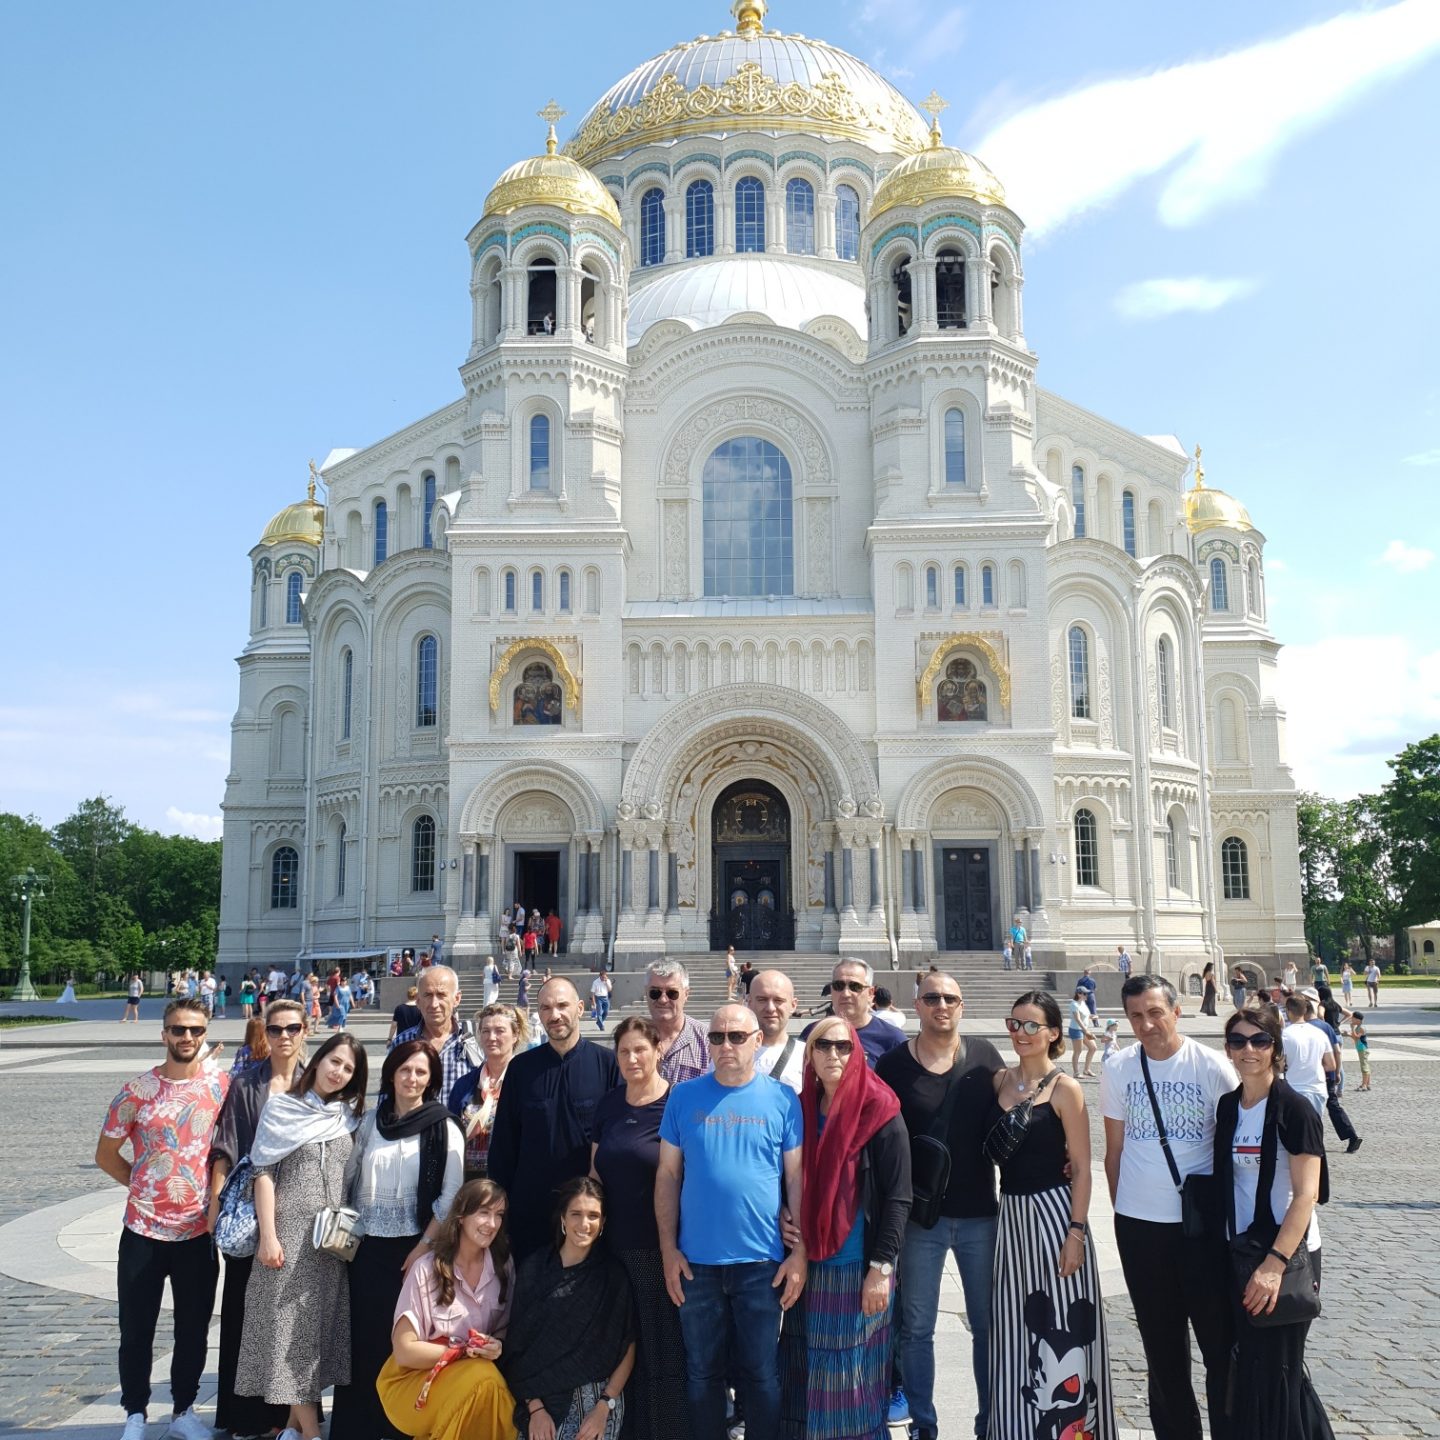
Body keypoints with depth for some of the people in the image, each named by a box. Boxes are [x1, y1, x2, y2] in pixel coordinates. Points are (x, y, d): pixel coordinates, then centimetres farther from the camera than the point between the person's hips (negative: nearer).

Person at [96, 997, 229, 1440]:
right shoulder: (137, 1091, -6)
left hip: (198, 1231, 1)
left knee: (193, 1329, 11)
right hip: (143, 1230, -1)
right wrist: (144, 1186, 5)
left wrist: (218, 1196, 3)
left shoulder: (221, 1084, -3)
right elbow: (105, 1154, 5)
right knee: (136, 1328, 9)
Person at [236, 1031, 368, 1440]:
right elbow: (263, 1173, -6)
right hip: (291, 1231, -4)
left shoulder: (349, 1116, 9)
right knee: (292, 1325, -3)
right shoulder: (281, 1107, -2)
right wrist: (267, 1235, -12)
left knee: (322, 1325, 6)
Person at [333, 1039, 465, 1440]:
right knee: (362, 1336, 6)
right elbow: (350, 1179, 11)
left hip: (412, 1249, -3)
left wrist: (424, 1247, -13)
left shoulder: (444, 1128, -4)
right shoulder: (371, 1121, 7)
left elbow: (451, 1196, -8)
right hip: (366, 1247, 3)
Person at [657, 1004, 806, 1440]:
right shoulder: (684, 1097, 1)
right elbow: (668, 1175, 3)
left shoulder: (782, 1099, -2)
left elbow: (797, 1178, 0)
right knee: (702, 1371, 13)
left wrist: (800, 1252, -4)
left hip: (762, 1263, -1)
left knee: (761, 1372, 10)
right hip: (696, 1261, 1)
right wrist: (668, 1249, -1)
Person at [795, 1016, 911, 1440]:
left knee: (857, 1375, 3)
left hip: (862, 1269, -5)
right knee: (817, 1373, 11)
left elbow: (898, 1198, -11)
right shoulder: (802, 1111, 5)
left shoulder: (880, 1115, -10)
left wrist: (881, 1269, -14)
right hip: (813, 1267, 5)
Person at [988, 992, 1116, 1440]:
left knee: (1061, 1326, 0)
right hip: (1012, 1212, 6)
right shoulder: (1001, 1080, 6)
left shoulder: (1065, 1089, -9)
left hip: (1054, 1211, -5)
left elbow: (1081, 1168, -10)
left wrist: (1076, 1232, -15)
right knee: (1017, 1327, 13)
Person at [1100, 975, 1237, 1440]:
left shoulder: (1212, 1067, -8)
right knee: (1161, 1344, 15)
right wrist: (1122, 1212, 7)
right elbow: (1115, 1149, 6)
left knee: (1219, 1337, 3)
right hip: (1139, 1225, 3)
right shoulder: (1118, 1070, -2)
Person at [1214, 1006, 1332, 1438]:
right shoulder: (1228, 1107, 5)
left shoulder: (1294, 1110, -14)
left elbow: (1306, 1195, -20)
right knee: (1250, 1364, 16)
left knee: (1273, 1369, -2)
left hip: (1287, 1256, -7)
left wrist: (1275, 1263, -26)